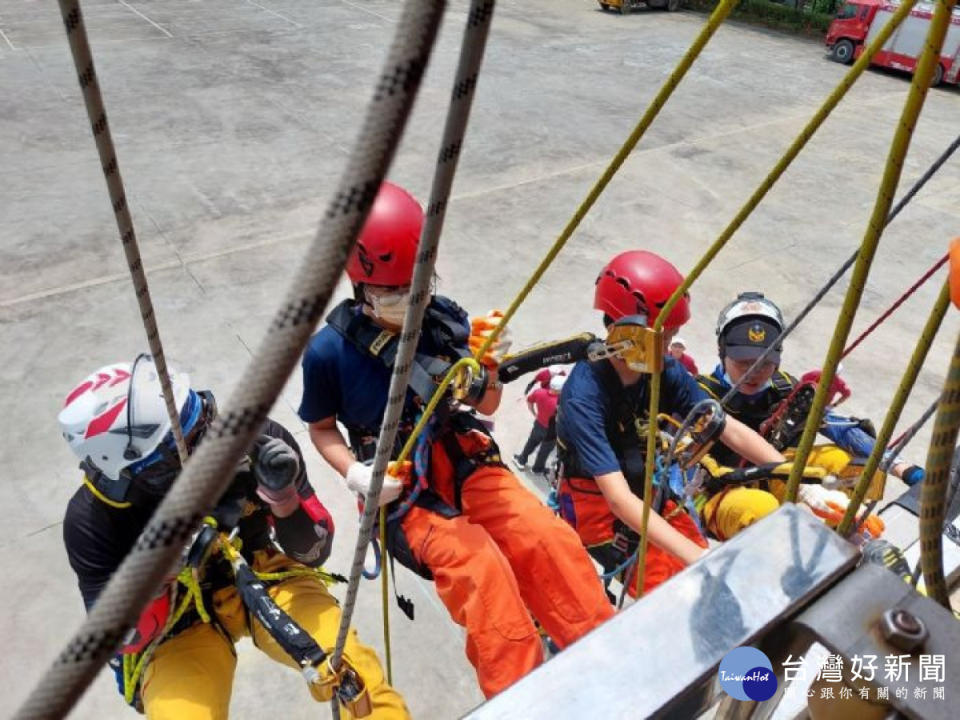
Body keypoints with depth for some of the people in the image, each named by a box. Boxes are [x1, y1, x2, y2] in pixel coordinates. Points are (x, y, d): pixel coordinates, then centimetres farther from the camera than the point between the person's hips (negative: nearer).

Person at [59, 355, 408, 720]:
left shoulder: (254, 438, -25)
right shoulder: (92, 518, -23)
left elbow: (313, 553, -15)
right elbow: (124, 637, -16)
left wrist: (283, 495, -36)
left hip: (261, 577, -1)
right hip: (179, 621, 1)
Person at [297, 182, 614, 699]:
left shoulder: (446, 318, -6)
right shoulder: (329, 351, -12)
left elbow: (486, 407, 6)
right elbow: (321, 427, 5)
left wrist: (489, 371, -17)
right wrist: (357, 475, -13)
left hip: (464, 461, 3)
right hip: (401, 487, -2)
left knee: (549, 538, -21)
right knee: (480, 566, -28)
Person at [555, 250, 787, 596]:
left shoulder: (666, 371, -12)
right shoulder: (584, 395, -29)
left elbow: (732, 430, -11)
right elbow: (619, 499, -35)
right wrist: (697, 557, -42)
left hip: (646, 491, 6)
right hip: (594, 503, -5)